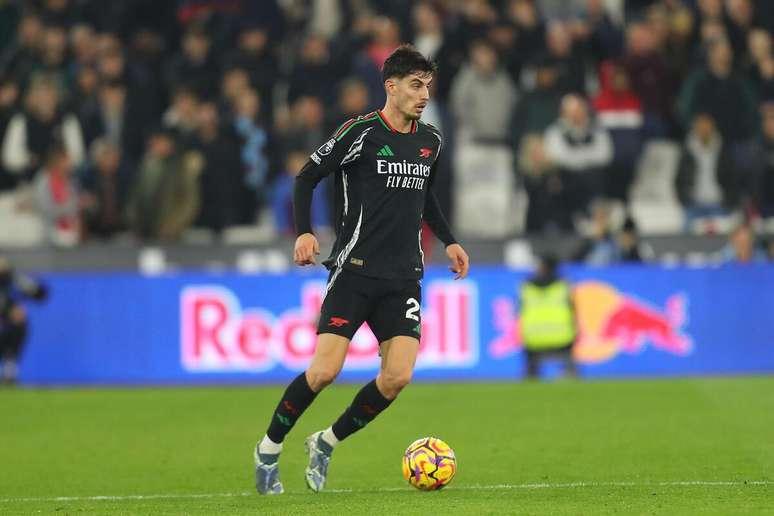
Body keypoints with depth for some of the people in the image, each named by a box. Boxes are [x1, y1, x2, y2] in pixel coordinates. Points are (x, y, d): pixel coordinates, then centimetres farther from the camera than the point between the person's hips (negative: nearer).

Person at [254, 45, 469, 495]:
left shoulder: (431, 141, 11)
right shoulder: (361, 133, -8)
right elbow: (307, 178, -3)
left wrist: (448, 241, 20)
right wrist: (305, 233, -16)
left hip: (403, 278, 5)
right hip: (355, 269, -5)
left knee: (398, 377, -10)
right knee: (325, 371, -13)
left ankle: (327, 444, 12)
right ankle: (270, 448, 10)